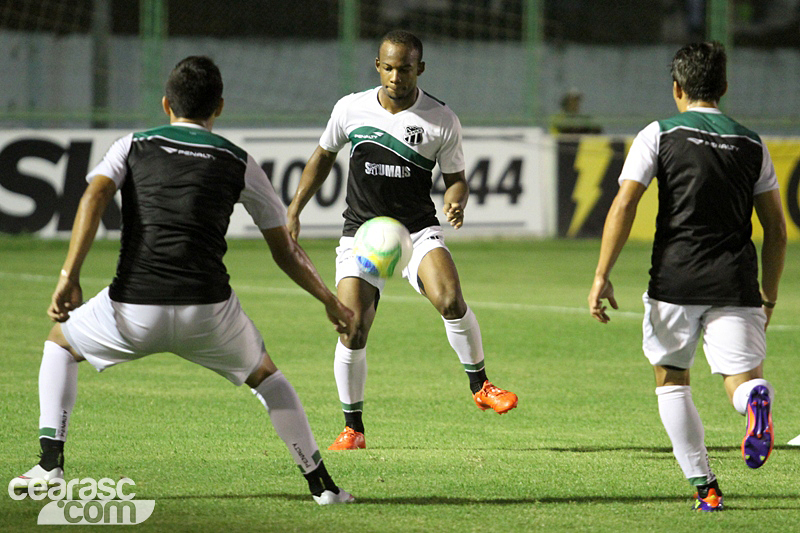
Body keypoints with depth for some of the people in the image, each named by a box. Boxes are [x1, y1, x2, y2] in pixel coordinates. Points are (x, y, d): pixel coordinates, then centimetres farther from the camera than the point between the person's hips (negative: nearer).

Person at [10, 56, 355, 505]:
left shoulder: (133, 146, 15)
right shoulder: (239, 162, 14)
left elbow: (95, 196, -6)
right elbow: (285, 251, 17)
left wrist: (69, 277, -12)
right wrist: (331, 302, 30)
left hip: (133, 312, 0)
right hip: (208, 310, 0)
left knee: (61, 342, 29)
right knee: (265, 375, 28)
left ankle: (50, 464, 14)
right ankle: (321, 483, 21)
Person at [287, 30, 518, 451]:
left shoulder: (441, 120, -5)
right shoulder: (351, 109, -1)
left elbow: (455, 177, 6)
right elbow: (324, 156, 17)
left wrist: (456, 202, -18)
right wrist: (294, 210, 13)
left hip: (418, 230, -1)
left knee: (450, 300, -28)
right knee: (352, 331, -12)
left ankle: (479, 385, -4)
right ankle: (352, 427, 7)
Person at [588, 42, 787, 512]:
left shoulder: (660, 135, 4)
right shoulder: (752, 145, 13)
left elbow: (624, 205, -7)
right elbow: (776, 231, 13)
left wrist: (602, 276, -4)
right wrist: (769, 296, 23)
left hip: (676, 279, -1)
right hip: (735, 281, 1)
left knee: (671, 378, 18)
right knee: (742, 380, 0)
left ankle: (704, 487, 11)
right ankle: (757, 399, -39)